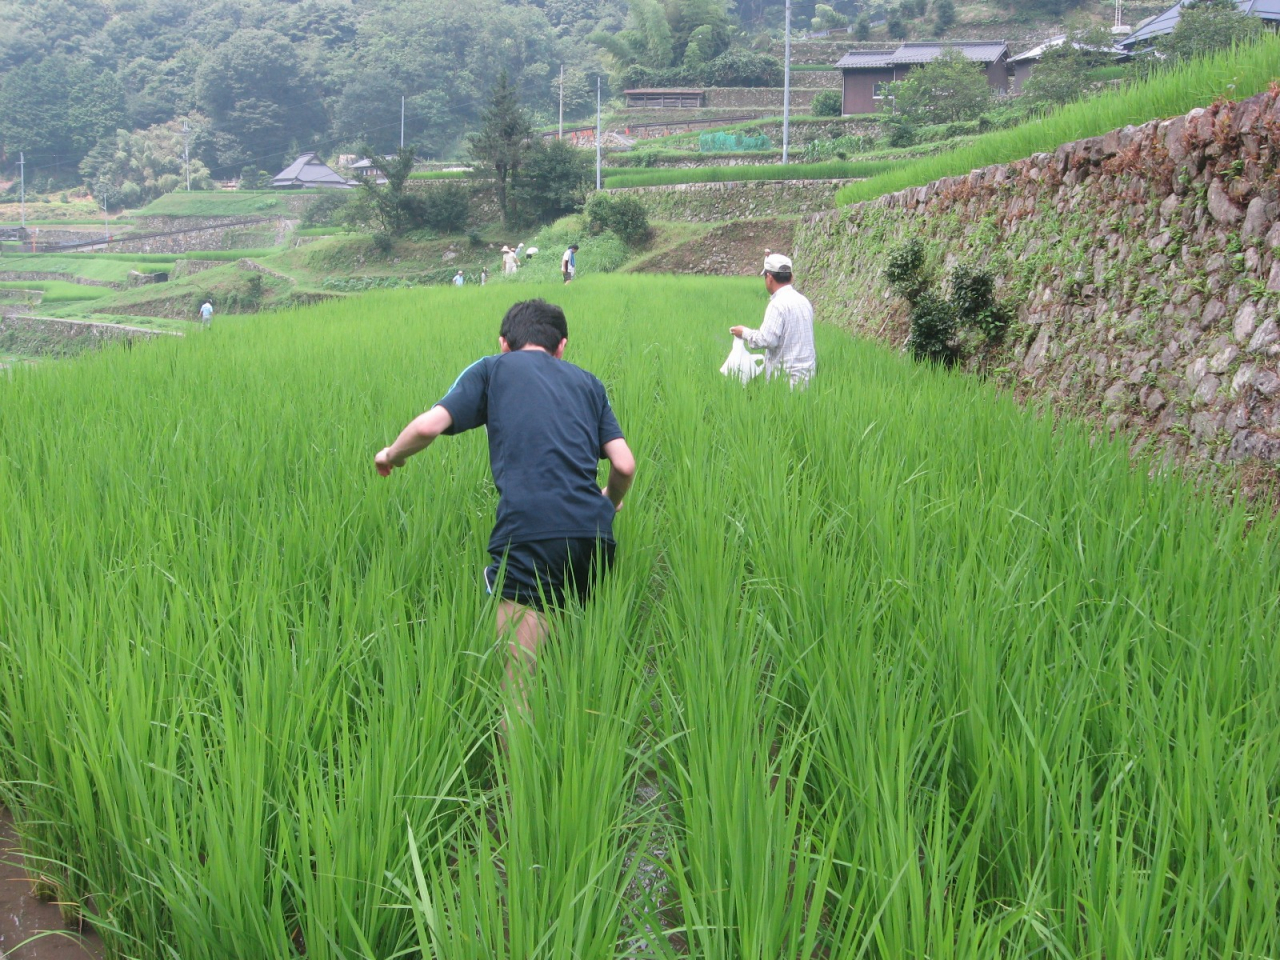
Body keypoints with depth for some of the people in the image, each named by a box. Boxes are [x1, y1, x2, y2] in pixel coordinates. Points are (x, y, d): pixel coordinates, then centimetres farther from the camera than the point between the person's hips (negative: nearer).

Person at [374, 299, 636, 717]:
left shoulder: (493, 369, 16)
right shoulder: (586, 382, 24)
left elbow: (429, 426, 3)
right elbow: (625, 465, 13)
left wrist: (391, 455, 24)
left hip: (529, 532, -4)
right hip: (594, 531, 4)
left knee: (518, 682, -5)